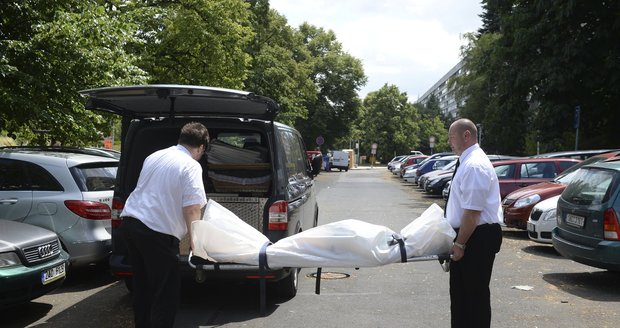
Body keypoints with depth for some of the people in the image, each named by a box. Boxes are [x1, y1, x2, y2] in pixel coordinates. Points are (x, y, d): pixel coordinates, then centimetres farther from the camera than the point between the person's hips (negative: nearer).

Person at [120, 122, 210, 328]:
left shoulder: (155, 156, 15)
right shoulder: (191, 166, -9)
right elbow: (192, 208, -17)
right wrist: (193, 238, -6)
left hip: (130, 221, 9)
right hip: (156, 232, -8)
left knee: (141, 285, 20)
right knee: (166, 291, 1)